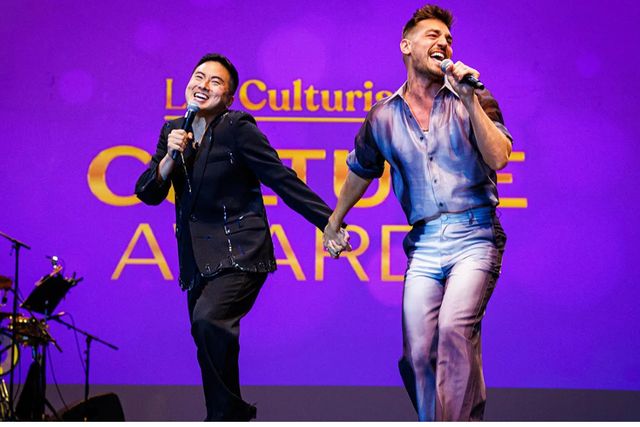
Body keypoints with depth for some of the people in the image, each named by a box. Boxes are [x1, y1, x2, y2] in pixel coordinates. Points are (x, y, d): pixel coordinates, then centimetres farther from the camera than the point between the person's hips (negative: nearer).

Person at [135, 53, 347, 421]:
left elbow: (283, 180, -10)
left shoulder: (237, 128, -9)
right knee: (208, 344, 11)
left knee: (209, 319, -30)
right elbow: (149, 194, 6)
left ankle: (225, 413, -14)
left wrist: (329, 223, -12)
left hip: (239, 255, -7)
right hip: (198, 259, 7)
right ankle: (235, 416, 30)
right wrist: (169, 157, -12)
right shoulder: (173, 131, 8)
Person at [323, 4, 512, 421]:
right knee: (418, 353, -1)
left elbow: (498, 157, -10)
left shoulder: (472, 101, 4)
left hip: (474, 235, -3)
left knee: (455, 327, -25)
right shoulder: (383, 118, 10)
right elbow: (360, 172, 27)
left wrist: (470, 100, -13)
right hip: (424, 245, 3)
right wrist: (333, 222, 35)